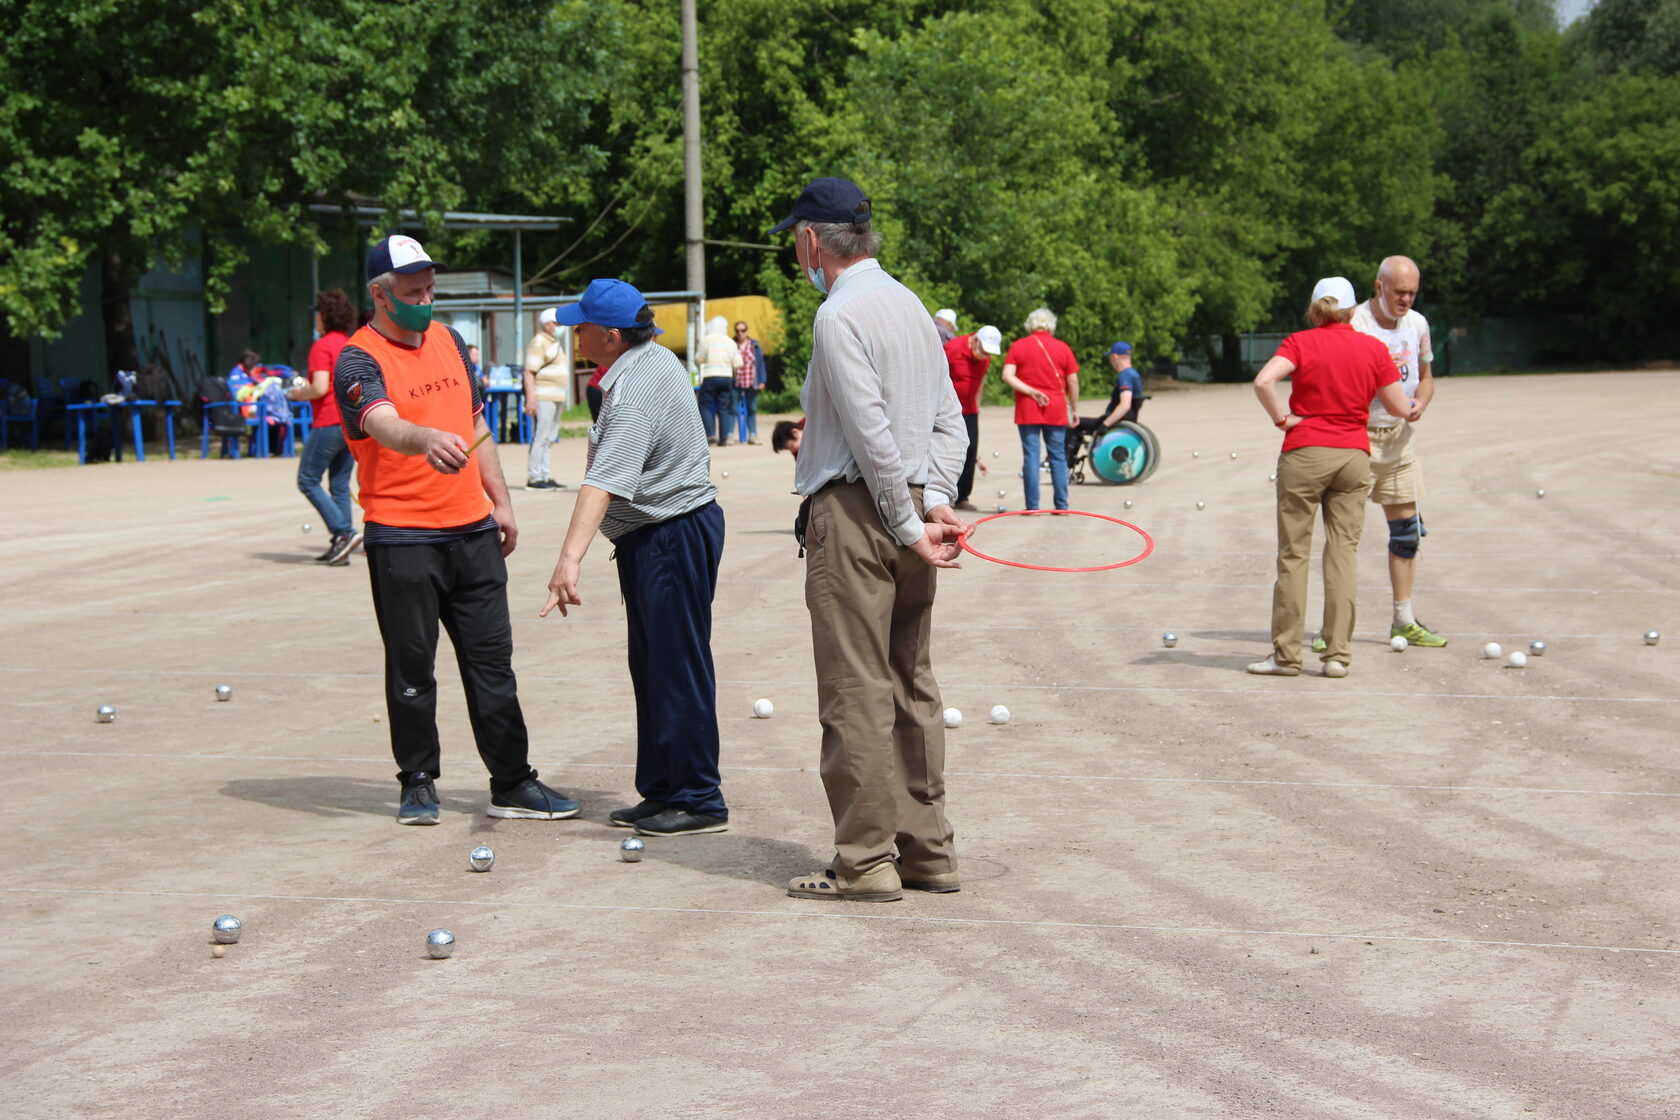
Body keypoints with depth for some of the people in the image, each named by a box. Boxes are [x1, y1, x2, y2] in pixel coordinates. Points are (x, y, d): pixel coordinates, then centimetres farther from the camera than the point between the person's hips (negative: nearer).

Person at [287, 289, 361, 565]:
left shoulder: (322, 346, -10)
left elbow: (320, 388, -20)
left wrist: (299, 393, 1)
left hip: (329, 423, -8)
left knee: (308, 480, 1)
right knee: (340, 485, 10)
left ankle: (343, 532, -10)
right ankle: (341, 550, 7)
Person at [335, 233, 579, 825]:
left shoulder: (447, 340, 13)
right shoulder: (359, 361, -9)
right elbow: (385, 425, -29)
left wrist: (501, 500, 18)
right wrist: (428, 439, -50)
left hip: (472, 530, 6)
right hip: (401, 538, -6)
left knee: (492, 660, 7)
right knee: (411, 666, 2)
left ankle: (512, 783, 13)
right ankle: (418, 782, 15)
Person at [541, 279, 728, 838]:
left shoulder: (635, 394, -24)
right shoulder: (657, 361, 8)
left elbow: (603, 482, -38)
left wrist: (571, 557, -47)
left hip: (672, 535, -11)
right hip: (652, 537, 11)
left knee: (677, 671, -6)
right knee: (652, 668, 14)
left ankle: (698, 801, 0)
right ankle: (663, 791, 20)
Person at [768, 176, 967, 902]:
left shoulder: (840, 314, -12)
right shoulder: (911, 305, 15)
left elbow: (873, 435, -18)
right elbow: (949, 418, 12)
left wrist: (909, 526, -12)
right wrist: (934, 503, 3)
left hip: (856, 514, -9)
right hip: (908, 515, 9)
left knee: (856, 693, -4)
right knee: (912, 687, 12)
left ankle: (865, 861, -2)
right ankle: (927, 850, 16)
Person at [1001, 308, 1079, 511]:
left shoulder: (1018, 346, 1)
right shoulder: (1062, 348, 3)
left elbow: (1007, 376, -10)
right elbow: (1073, 382, 4)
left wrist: (1030, 391, -10)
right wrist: (1075, 409, 13)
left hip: (1027, 410, -1)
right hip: (1056, 410, 1)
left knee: (1031, 456, -1)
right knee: (1058, 456, 8)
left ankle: (1032, 506, -4)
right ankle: (1061, 505, 7)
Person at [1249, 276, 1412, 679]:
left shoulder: (1300, 343, -3)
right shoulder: (1373, 348, 4)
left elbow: (1263, 381, -21)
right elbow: (1401, 406, 6)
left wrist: (1282, 419, -8)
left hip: (1304, 453, -2)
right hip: (1354, 456, 2)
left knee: (1293, 555, 3)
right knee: (1343, 553, 5)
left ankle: (1286, 655, 4)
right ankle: (1337, 653, 2)